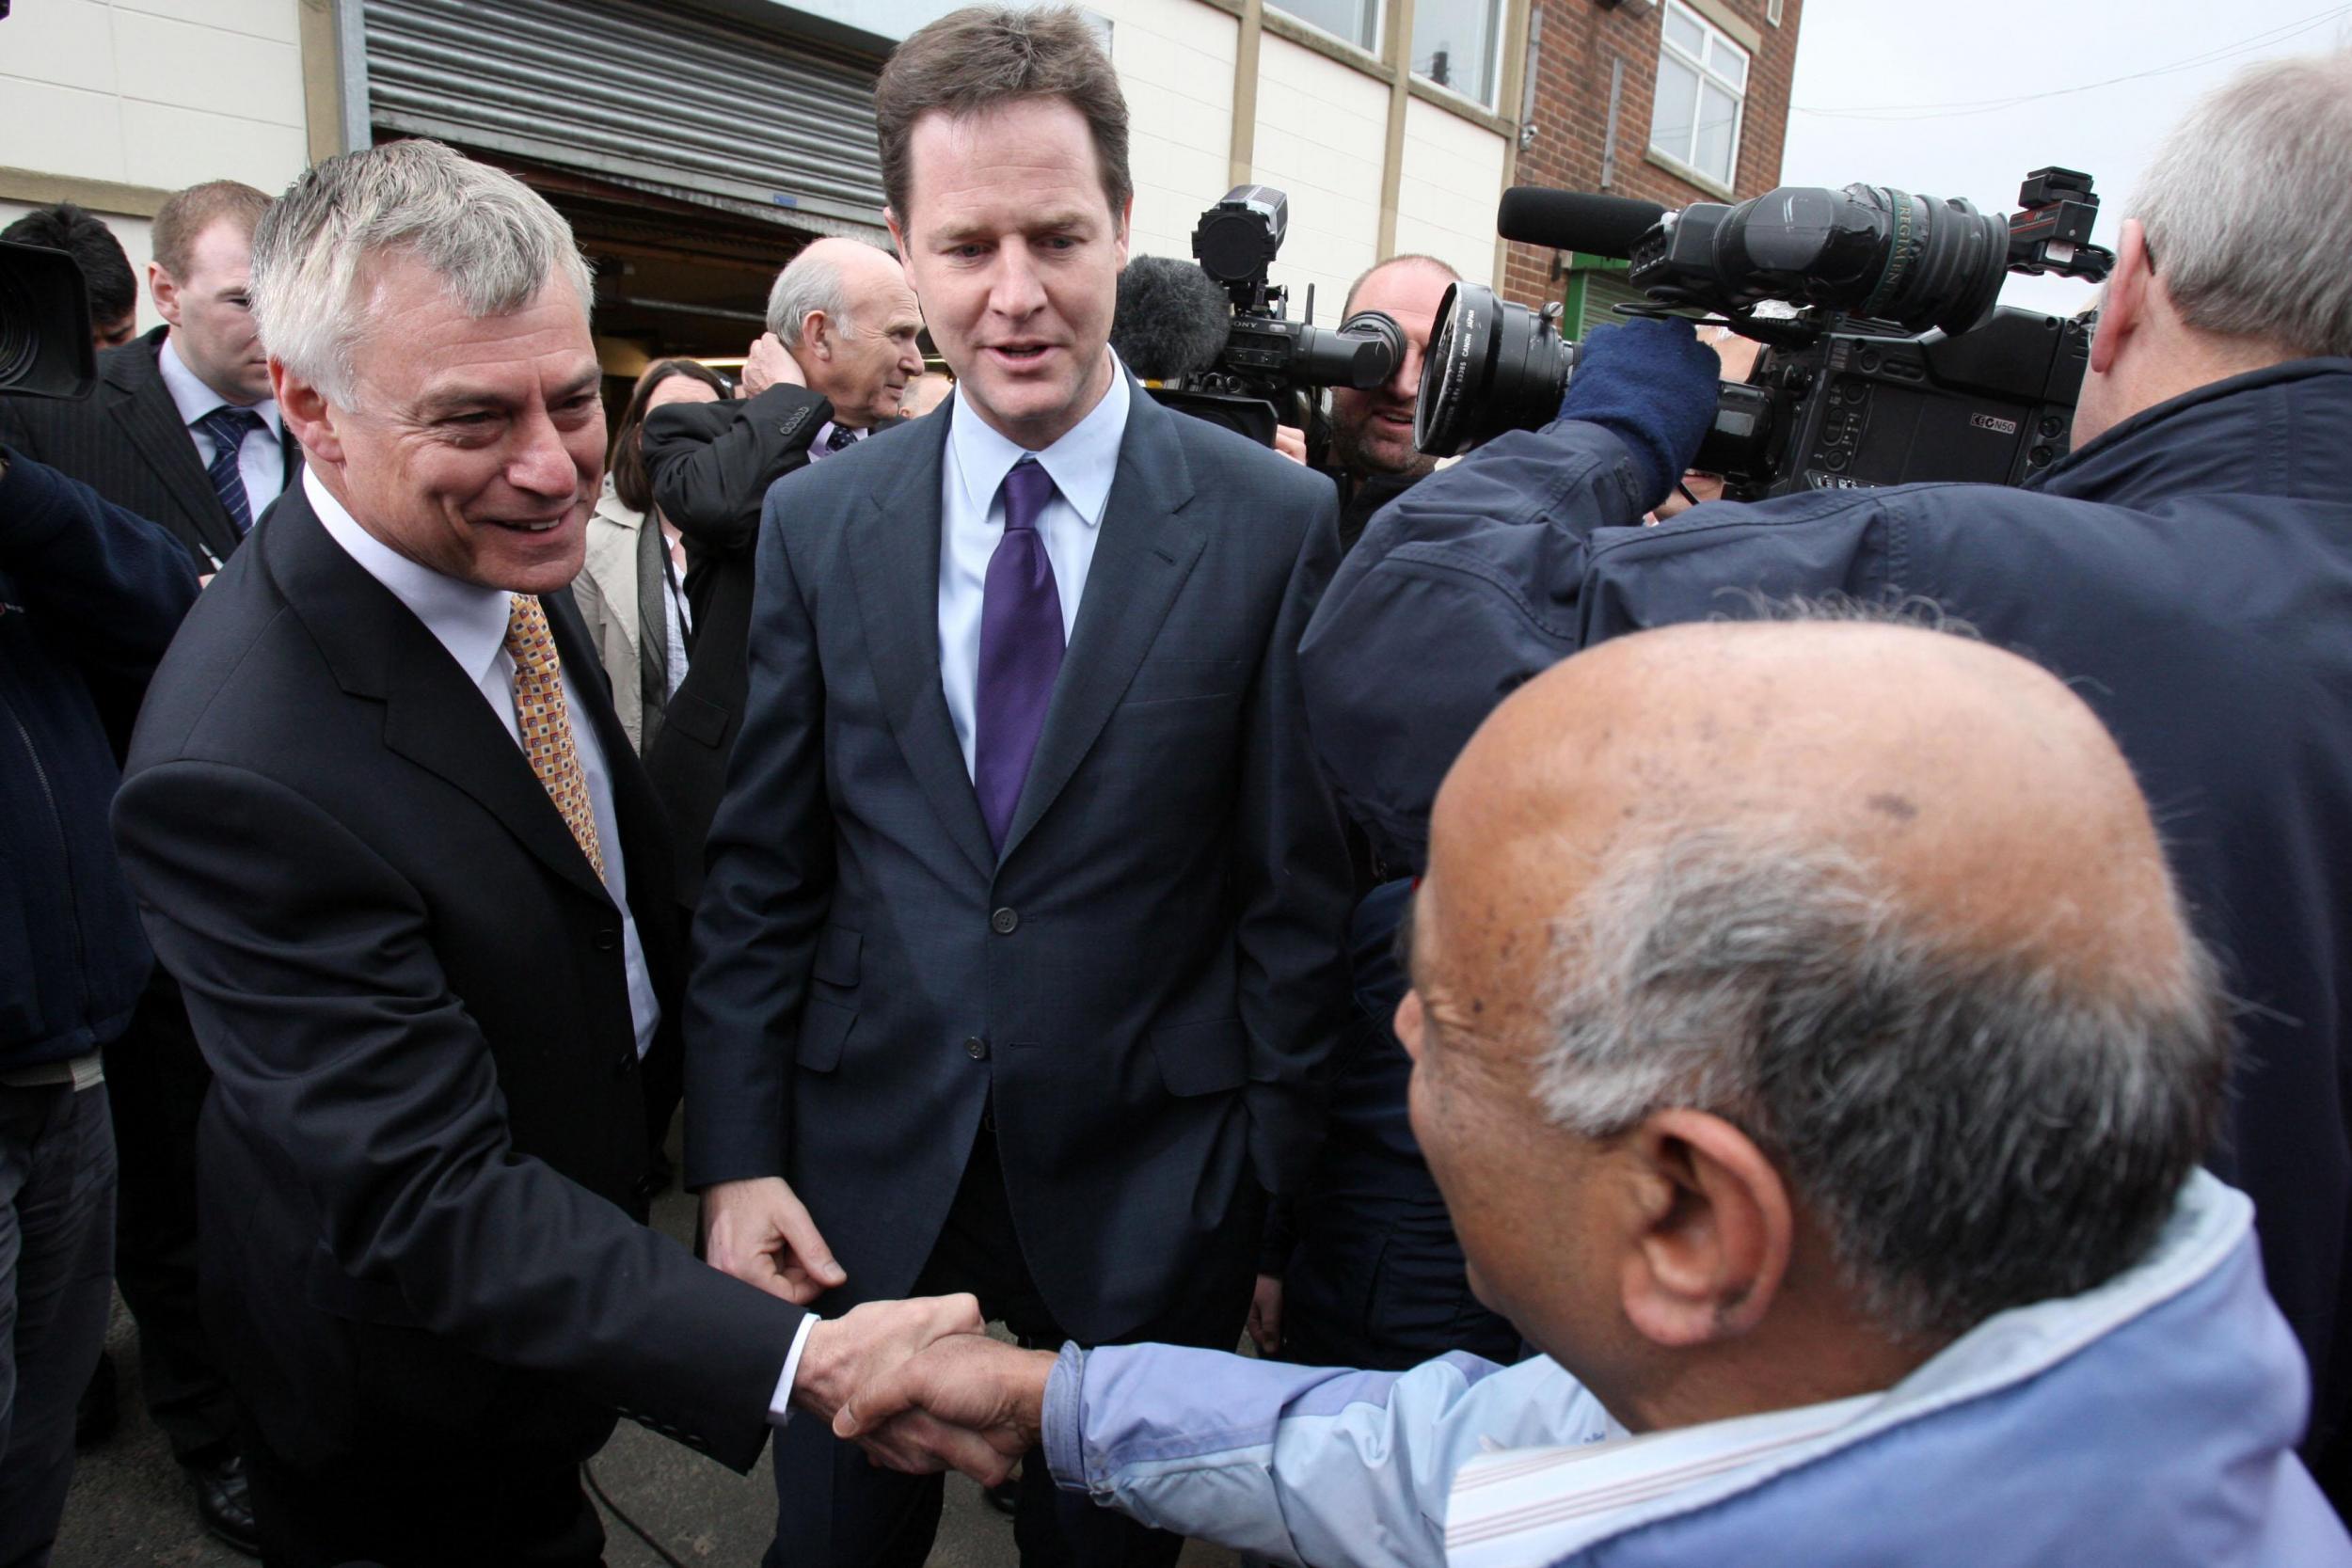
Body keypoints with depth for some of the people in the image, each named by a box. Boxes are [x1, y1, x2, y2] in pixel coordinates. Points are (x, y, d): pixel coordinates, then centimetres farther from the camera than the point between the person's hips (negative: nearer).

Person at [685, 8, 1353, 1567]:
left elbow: (1300, 894, -7)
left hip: (1145, 1185, -1)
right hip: (865, 1170, 2)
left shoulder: (1275, 521, -10)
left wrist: (1267, 1190, -5)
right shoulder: (818, 521, -2)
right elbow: (761, 875, 1)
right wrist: (737, 1158, -2)